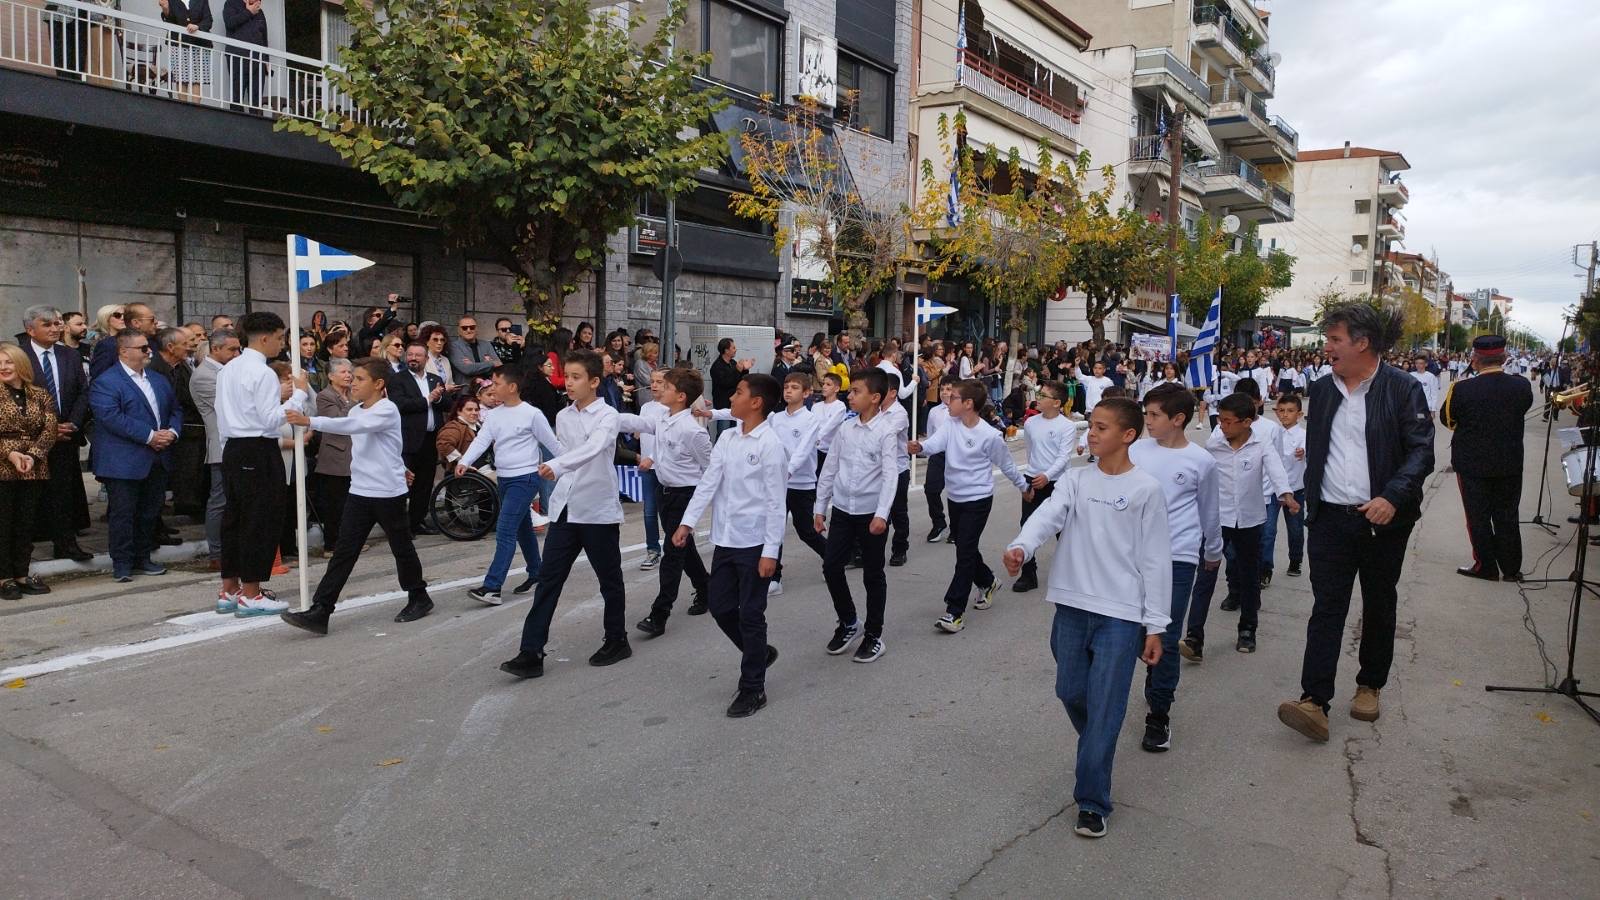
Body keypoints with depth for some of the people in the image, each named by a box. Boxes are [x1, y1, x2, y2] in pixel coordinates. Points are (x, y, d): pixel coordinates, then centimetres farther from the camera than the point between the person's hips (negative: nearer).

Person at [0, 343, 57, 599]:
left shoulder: (41, 395, 7)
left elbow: (50, 429, 0)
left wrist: (32, 455, -14)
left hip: (34, 470, 3)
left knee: (26, 524, 9)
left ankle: (21, 575, 18)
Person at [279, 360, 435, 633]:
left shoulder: (387, 411, -15)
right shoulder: (356, 411, 9)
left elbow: (353, 425, -32)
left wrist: (310, 421, -39)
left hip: (388, 493, -6)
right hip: (359, 492, 6)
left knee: (402, 547, 8)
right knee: (344, 552, 0)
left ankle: (419, 598, 27)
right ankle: (319, 612, -3)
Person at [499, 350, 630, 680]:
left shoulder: (607, 416, -11)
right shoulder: (562, 417, 9)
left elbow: (591, 449, -30)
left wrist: (556, 466, -43)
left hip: (598, 512, -5)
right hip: (565, 510, 5)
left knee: (609, 579, 9)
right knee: (548, 579, 0)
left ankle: (617, 641, 27)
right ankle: (531, 653, 1)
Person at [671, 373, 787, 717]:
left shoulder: (771, 444, -13)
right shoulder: (726, 438, 7)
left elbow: (775, 501, -14)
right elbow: (709, 482, 5)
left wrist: (771, 551, -16)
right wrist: (688, 522, -5)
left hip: (755, 542, -7)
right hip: (725, 538, 7)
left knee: (750, 614, 2)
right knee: (720, 606, 13)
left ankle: (753, 688, 16)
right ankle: (759, 653, 36)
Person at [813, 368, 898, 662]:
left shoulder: (886, 432, -9)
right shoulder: (845, 429, 5)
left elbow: (890, 475, -17)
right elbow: (830, 469, 10)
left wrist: (882, 514, -27)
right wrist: (820, 507, 11)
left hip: (871, 514, -5)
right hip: (842, 511, 5)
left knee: (873, 574, 6)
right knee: (831, 566, 4)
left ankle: (874, 635, 20)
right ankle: (848, 622, 26)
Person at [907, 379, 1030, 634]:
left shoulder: (990, 435, -16)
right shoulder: (951, 425, -2)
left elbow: (1006, 465, -2)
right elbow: (936, 442, -20)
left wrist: (1024, 487, 10)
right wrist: (920, 446, -42)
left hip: (978, 500, -6)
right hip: (955, 498, 6)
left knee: (965, 552, -8)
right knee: (965, 549, 20)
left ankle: (954, 612, -5)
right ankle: (987, 582, 47)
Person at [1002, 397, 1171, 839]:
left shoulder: (1147, 489, -2)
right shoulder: (1075, 479, 7)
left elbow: (1156, 560, -2)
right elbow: (1048, 515, -12)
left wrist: (1155, 625, -3)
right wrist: (1021, 547, -33)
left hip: (1121, 614, -4)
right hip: (1071, 606, 4)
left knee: (1104, 707, -3)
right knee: (1071, 692, 14)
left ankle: (1092, 801, 8)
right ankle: (1097, 751, 43)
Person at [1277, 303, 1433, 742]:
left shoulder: (1402, 389, -7)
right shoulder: (1323, 389, 8)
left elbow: (1422, 450, -11)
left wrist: (1393, 497, -24)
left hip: (1383, 520, -3)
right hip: (1331, 519, 3)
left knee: (1378, 606, 14)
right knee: (1326, 607, -4)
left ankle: (1370, 686, 32)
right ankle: (1314, 702, -8)